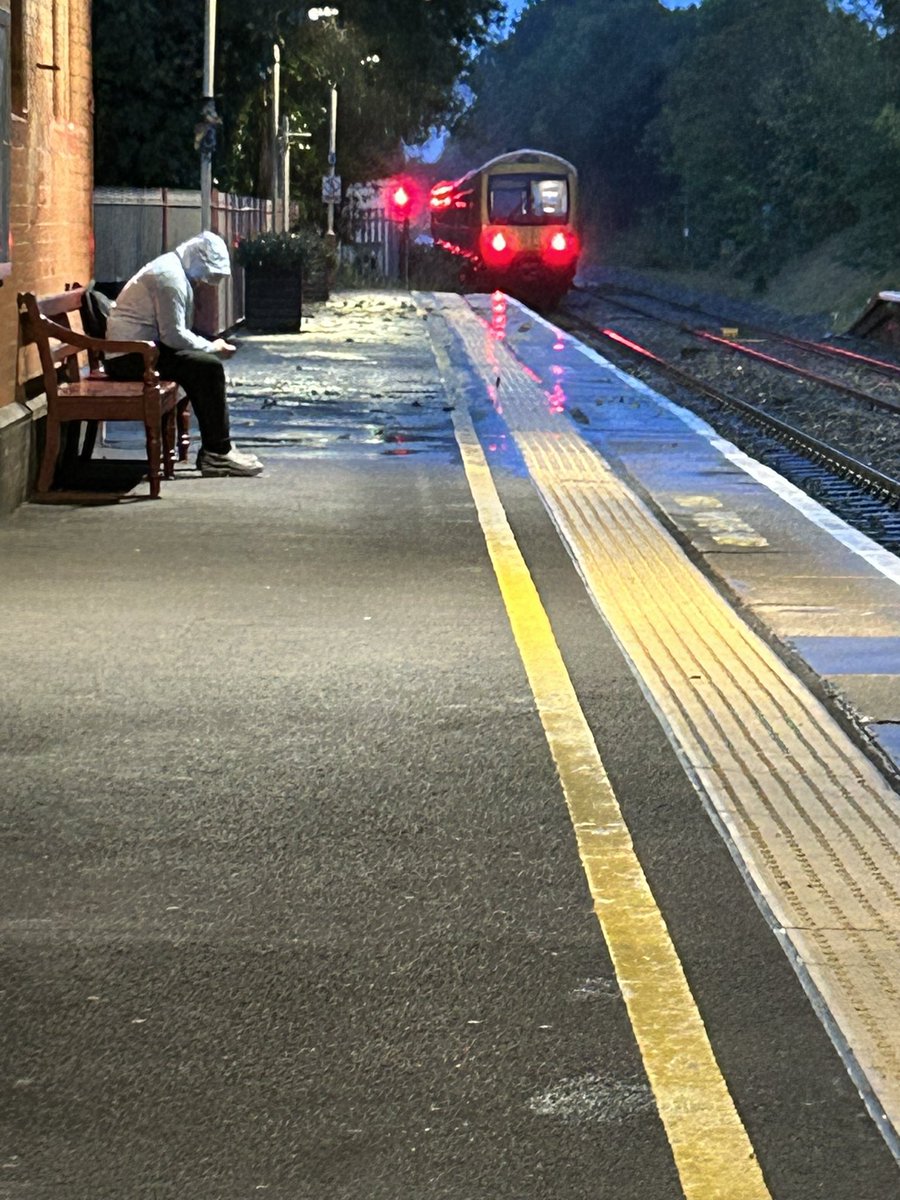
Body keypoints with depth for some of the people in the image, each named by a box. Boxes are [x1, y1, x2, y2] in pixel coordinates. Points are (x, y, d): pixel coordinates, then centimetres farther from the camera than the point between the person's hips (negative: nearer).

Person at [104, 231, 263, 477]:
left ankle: (214, 451, 10)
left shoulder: (171, 268, 18)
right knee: (209, 367, -18)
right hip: (131, 356, -11)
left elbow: (173, 333, 20)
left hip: (137, 351, 11)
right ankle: (218, 453, -12)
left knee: (206, 365, 13)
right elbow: (173, 335, -20)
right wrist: (212, 347, -8)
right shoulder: (170, 276, -16)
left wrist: (209, 346, 6)